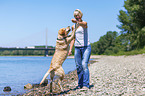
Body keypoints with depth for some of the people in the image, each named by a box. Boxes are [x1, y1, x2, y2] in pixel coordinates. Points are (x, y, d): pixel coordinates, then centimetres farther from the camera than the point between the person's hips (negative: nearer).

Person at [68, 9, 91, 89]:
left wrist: (77, 22, -50)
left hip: (86, 47, -5)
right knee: (78, 66, 3)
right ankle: (80, 84, 12)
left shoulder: (84, 23, -3)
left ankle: (86, 85, -17)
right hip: (77, 48, 5)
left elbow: (83, 25, -30)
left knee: (84, 64, -18)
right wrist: (70, 49, 8)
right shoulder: (73, 26, 14)